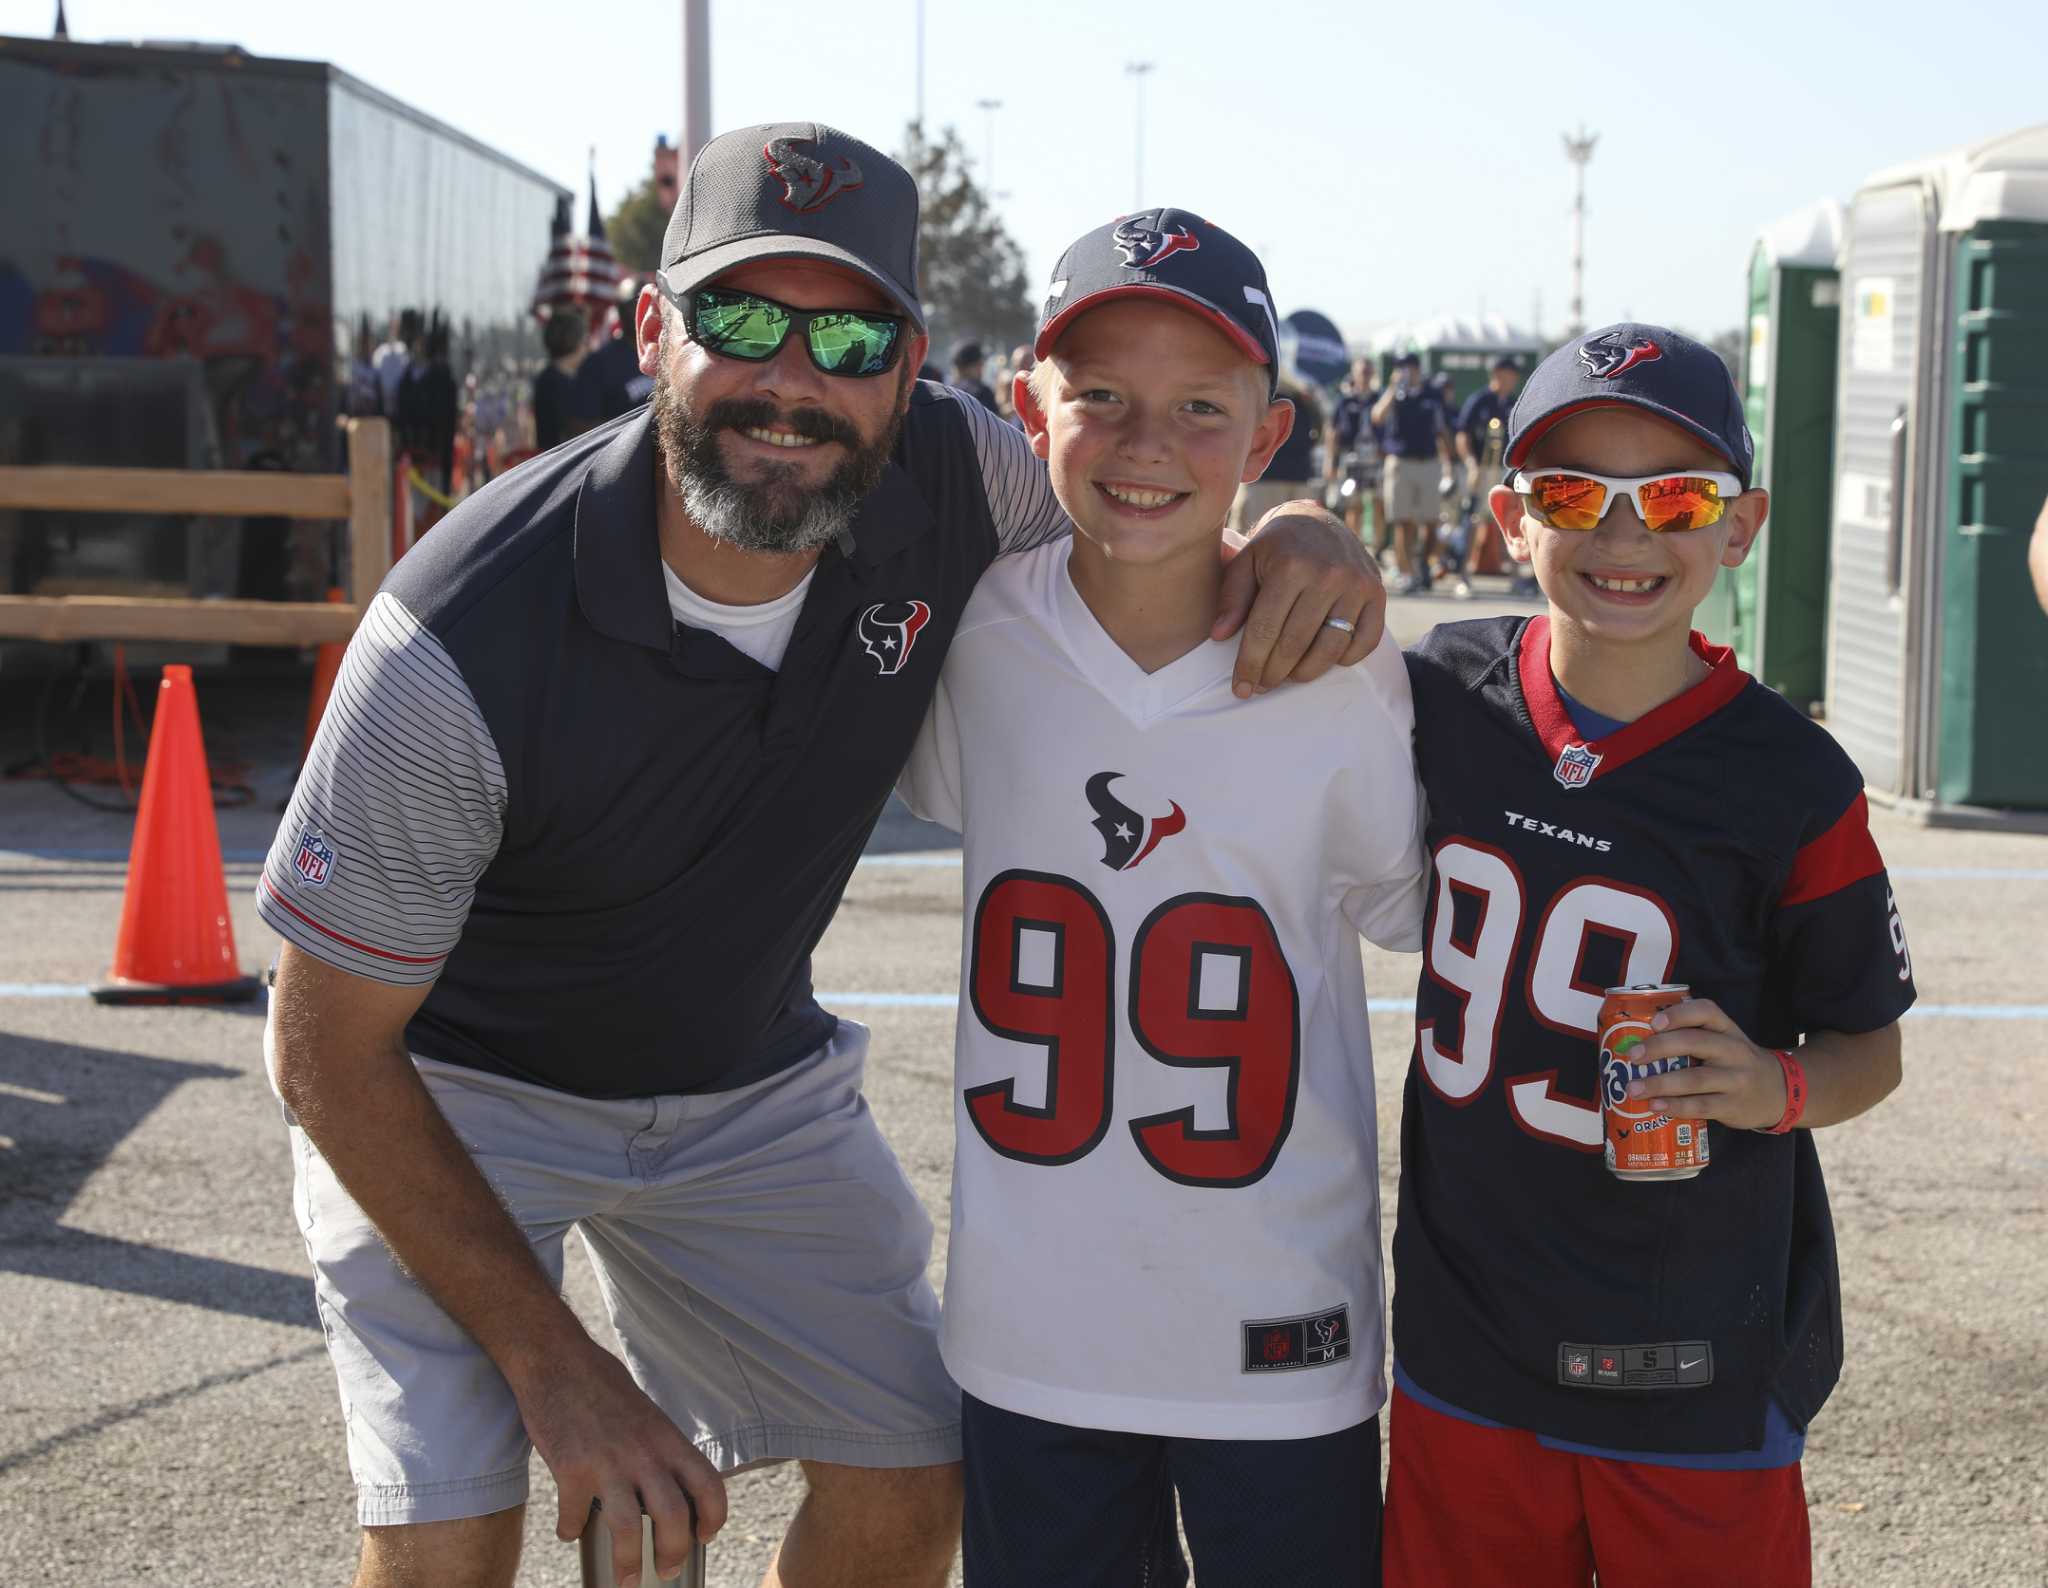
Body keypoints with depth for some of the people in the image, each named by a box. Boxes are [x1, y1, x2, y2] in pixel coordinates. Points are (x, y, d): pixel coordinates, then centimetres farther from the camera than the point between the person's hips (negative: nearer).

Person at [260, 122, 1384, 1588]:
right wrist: (553, 1366, -22)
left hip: (751, 1077, 5)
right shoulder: (464, 641, -33)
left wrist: (1299, 534, -24)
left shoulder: (950, 479, -21)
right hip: (448, 1091, -4)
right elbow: (327, 1051, -23)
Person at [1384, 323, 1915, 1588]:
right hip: (1464, 1351, 3)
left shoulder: (1791, 784, -11)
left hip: (1699, 1377, -3)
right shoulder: (1443, 697, -4)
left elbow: (1871, 1045, -1)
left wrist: (1777, 1086, -23)